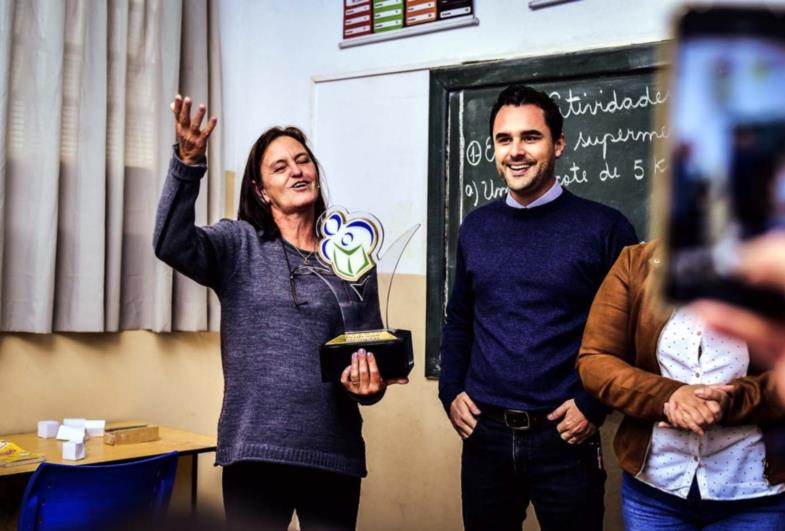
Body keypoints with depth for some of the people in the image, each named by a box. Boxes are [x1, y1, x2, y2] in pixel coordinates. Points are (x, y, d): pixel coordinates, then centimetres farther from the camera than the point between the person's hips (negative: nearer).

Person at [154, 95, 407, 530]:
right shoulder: (238, 244, 2)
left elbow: (374, 354, 10)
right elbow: (171, 244, -17)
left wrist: (368, 386, -12)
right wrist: (188, 164, -30)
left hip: (334, 454, 2)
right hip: (254, 450, -2)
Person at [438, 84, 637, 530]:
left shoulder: (604, 227, -5)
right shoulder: (476, 226, 7)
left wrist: (594, 406, -9)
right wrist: (450, 391, 7)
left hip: (564, 437, -3)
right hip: (484, 434, 4)